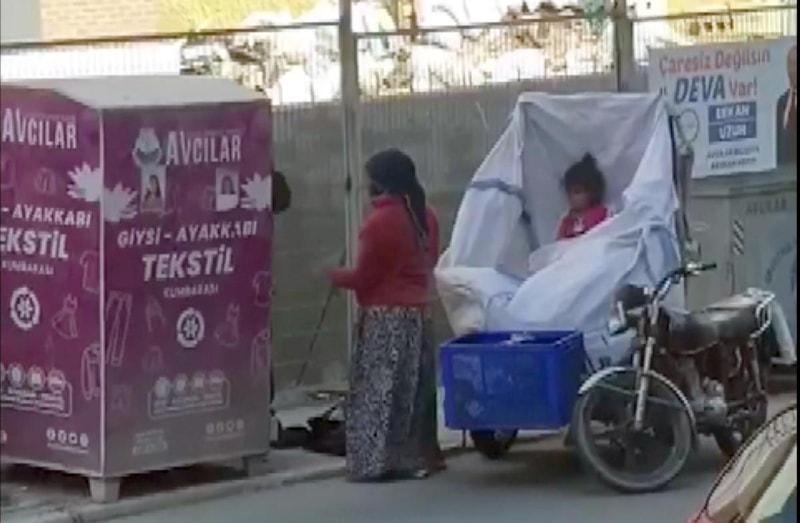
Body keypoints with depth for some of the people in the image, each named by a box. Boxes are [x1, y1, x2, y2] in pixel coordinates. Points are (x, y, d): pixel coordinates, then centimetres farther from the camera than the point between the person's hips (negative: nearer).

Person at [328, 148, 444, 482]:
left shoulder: (380, 222, -15)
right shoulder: (425, 218, 9)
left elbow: (363, 277, -10)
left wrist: (333, 276, 6)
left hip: (385, 317, -8)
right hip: (419, 313, 8)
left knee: (377, 391, -5)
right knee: (414, 388, 12)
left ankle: (377, 461, -7)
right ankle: (418, 457, 14)